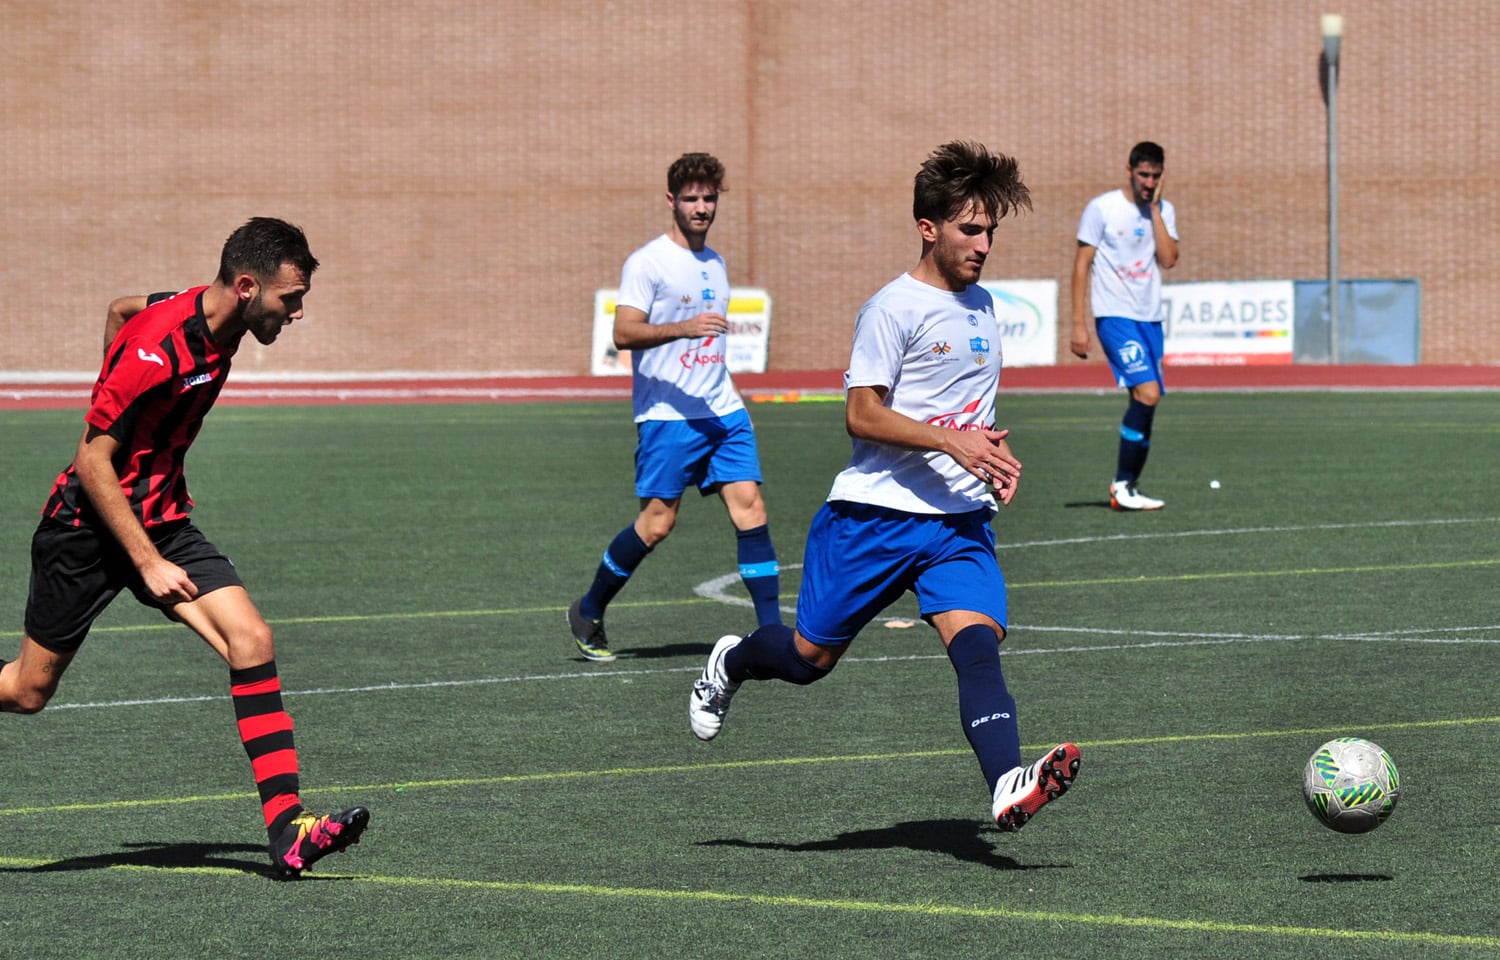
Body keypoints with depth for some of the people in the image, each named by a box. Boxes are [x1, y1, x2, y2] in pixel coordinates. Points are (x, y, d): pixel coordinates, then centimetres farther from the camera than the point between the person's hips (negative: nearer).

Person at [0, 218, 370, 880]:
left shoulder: (217, 327, -1)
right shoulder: (158, 347, -26)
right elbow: (93, 461, -22)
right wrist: (148, 562, -23)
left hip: (161, 520, 7)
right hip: (88, 527, -7)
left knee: (251, 642, -13)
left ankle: (288, 832, -18)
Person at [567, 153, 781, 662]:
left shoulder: (714, 264, 17)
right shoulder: (647, 263, -6)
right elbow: (624, 333, -17)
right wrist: (683, 328, -31)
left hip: (723, 410, 6)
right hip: (667, 412, -6)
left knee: (749, 505, -6)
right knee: (658, 521, -5)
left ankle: (771, 629, -7)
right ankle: (588, 612, 14)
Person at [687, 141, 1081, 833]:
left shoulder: (981, 306, 16)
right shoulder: (894, 309, -9)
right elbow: (862, 414, -14)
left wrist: (992, 452, 10)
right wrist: (951, 441, -23)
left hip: (960, 519, 5)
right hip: (874, 514, -5)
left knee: (978, 642, -19)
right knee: (811, 657, 6)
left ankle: (1007, 788, -37)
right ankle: (730, 665, 39)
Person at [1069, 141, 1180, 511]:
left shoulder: (1164, 211, 9)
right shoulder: (1101, 208, -4)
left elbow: (1168, 260, -5)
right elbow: (1082, 264, -2)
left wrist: (1154, 209, -7)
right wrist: (1078, 323, -6)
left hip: (1150, 319, 6)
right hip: (1115, 316, -6)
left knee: (1146, 402, 3)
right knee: (1147, 392, -20)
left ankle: (1127, 489, 13)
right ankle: (1123, 486, -13)